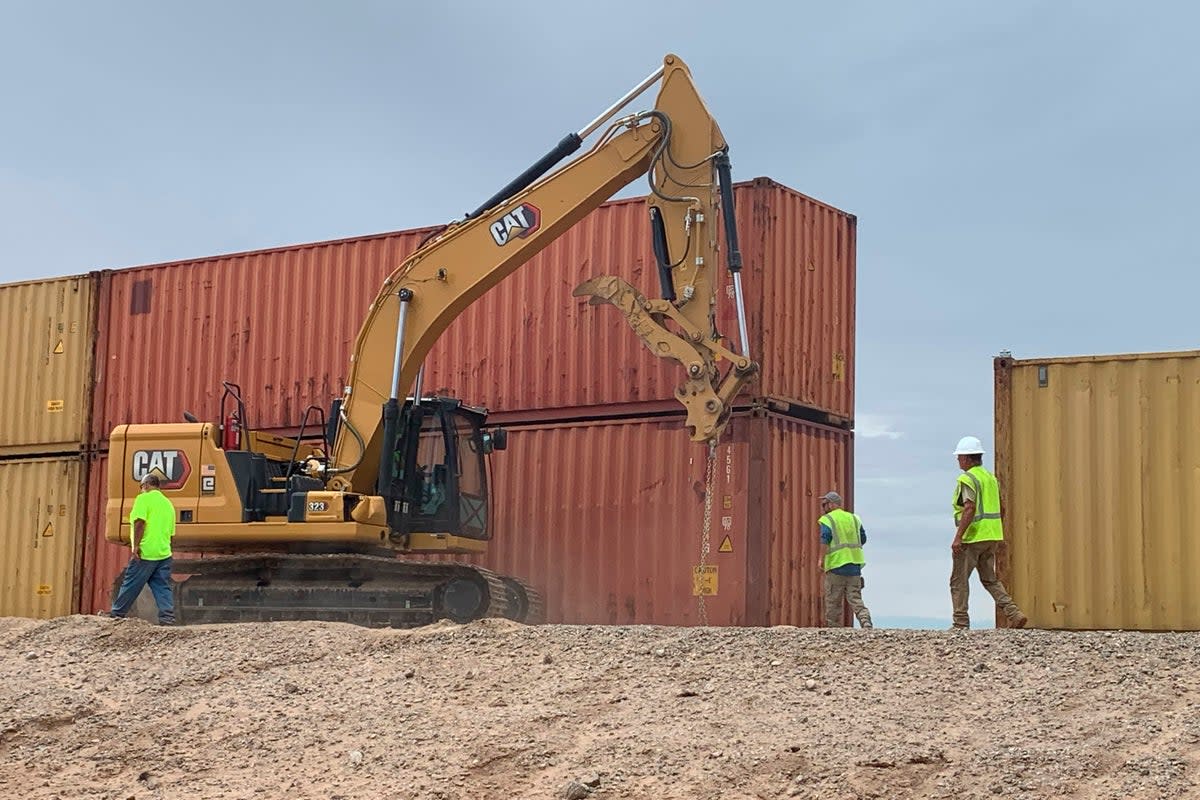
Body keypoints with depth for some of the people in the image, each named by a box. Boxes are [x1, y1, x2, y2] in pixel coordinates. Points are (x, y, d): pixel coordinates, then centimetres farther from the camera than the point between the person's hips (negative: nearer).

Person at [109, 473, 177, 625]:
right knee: (163, 588, 3)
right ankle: (167, 617, -7)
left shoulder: (144, 498, -3)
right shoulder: (168, 504, 19)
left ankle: (117, 614, 13)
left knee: (130, 586, 3)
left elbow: (140, 522, -16)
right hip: (164, 553, 6)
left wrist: (136, 546, -16)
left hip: (145, 553, -6)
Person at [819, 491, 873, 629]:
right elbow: (863, 539, 15)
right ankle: (866, 621, -14)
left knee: (833, 602, 4)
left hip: (836, 565, -5)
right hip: (855, 565, 5)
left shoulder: (827, 520, -4)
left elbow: (824, 542, -16)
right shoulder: (854, 518, 14)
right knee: (855, 599, 6)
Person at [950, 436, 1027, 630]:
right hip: (991, 536, 8)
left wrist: (958, 537, -24)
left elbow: (970, 508, -22)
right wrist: (998, 537, 23)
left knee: (959, 580, 1)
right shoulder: (990, 477, 16)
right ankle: (1014, 615, 0)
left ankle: (961, 624, 0)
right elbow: (997, 509, 18)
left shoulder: (967, 479, -12)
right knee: (990, 579, 14)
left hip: (972, 537, -8)